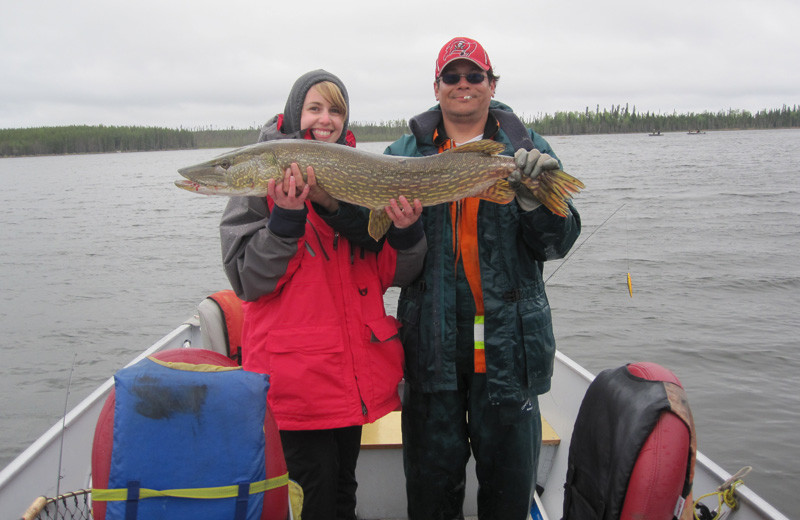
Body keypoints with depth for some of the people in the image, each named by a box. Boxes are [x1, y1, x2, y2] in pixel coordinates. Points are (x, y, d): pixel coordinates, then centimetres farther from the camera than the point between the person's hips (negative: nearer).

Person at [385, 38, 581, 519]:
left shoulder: (528, 150, 4)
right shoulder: (405, 153, 6)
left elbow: (558, 244, -4)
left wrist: (535, 197, -23)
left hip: (509, 339, 0)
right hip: (432, 340, 1)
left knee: (510, 479, 15)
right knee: (431, 475, 15)